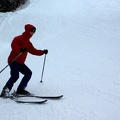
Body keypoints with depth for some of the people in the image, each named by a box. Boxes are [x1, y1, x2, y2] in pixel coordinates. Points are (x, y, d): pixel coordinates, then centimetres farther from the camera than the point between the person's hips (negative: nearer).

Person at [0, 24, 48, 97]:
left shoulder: (28, 43, 21)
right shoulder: (19, 38, -6)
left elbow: (33, 51, 22)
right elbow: (13, 45, -22)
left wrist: (43, 52, 12)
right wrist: (21, 49, -39)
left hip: (21, 63, 10)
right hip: (13, 60, -9)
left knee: (28, 73, 6)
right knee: (15, 76, -24)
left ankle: (20, 89, 4)